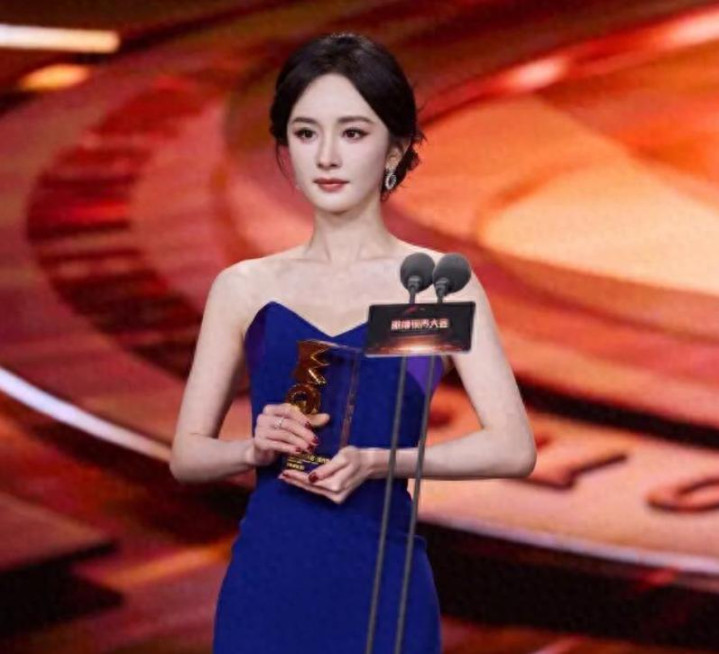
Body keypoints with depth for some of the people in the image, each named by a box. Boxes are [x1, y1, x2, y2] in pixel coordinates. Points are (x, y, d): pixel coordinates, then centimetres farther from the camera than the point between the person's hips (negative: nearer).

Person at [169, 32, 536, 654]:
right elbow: (187, 453, 10)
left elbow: (513, 447, -5)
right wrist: (255, 447, -10)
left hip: (381, 583, -1)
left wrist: (379, 461, -16)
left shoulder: (438, 282, 2)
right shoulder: (244, 288, 8)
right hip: (266, 581, 2)